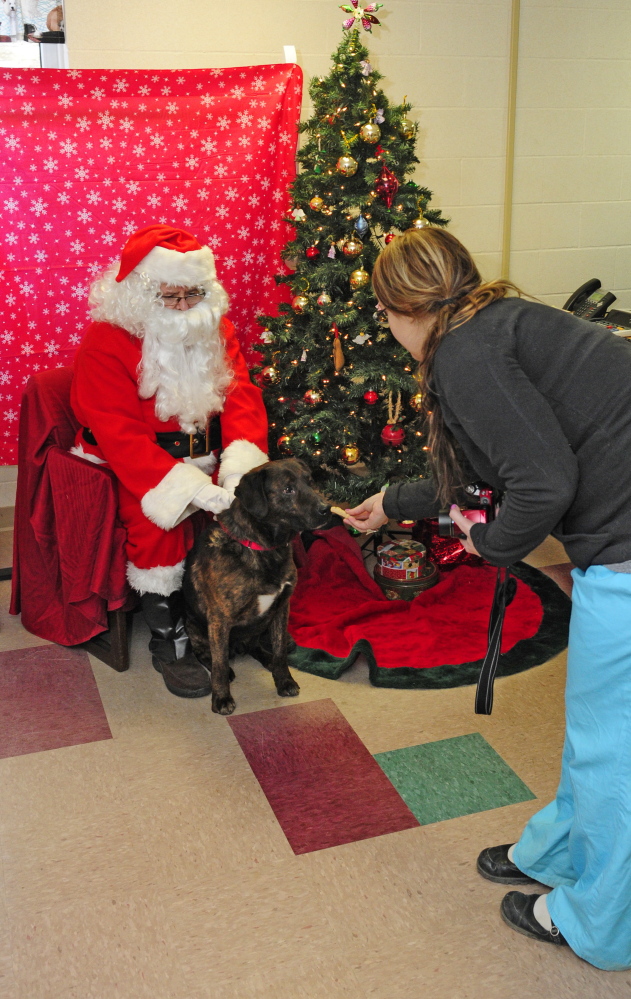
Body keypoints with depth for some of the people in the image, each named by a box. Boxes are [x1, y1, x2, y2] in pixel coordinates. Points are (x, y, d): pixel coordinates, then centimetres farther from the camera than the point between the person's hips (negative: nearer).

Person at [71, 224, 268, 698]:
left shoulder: (215, 329, 3)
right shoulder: (106, 341, -14)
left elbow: (242, 395, -7)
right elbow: (120, 433, -21)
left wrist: (242, 463, -28)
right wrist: (187, 486, -33)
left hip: (203, 457, 5)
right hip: (132, 464, -4)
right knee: (158, 519, -31)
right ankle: (168, 639, -13)